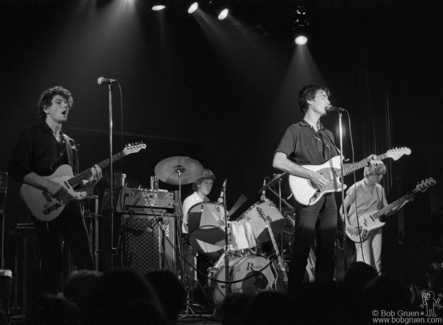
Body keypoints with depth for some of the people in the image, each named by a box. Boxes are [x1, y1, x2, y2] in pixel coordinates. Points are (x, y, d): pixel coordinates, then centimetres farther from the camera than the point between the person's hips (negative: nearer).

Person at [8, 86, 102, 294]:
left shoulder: (69, 143, 22)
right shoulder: (32, 135, 1)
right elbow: (16, 168, -12)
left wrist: (88, 182, 2)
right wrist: (48, 185, -21)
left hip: (70, 205, 6)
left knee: (85, 261, -2)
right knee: (51, 265, -6)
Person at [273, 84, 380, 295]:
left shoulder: (328, 135, 21)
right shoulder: (296, 131, -2)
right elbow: (278, 161, -14)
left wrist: (365, 162, 9)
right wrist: (311, 175, -18)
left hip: (329, 197, 7)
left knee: (327, 254, 7)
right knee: (301, 253, -10)